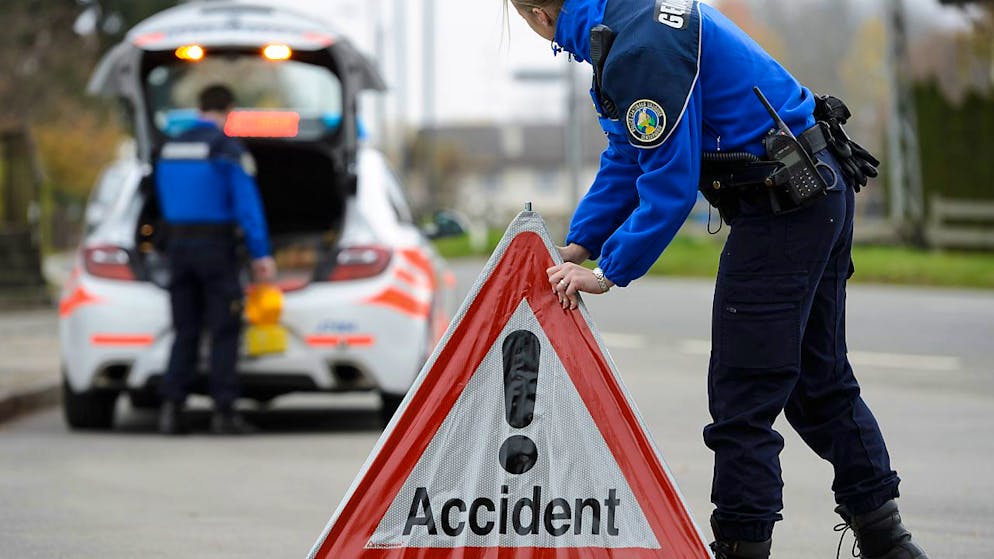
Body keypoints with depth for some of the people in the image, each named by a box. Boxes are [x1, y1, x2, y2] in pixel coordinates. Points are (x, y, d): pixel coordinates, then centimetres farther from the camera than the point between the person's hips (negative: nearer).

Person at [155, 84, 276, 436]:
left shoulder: (171, 148, 11)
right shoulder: (227, 148, -9)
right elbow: (247, 205, -14)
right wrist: (261, 255, -14)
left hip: (179, 245, 5)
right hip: (216, 245, -5)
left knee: (185, 331, 8)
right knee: (223, 331, -2)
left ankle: (171, 406, -3)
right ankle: (223, 412, -5)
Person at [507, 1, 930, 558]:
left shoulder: (641, 50, -22)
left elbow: (670, 183, -20)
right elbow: (628, 157, 19)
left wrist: (609, 273, -11)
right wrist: (576, 247, 15)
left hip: (782, 207, -11)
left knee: (743, 393, -5)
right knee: (820, 377, 19)